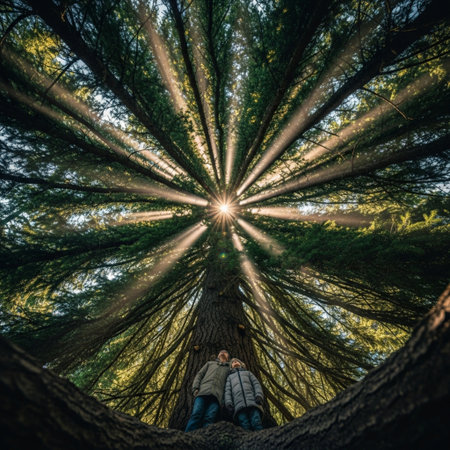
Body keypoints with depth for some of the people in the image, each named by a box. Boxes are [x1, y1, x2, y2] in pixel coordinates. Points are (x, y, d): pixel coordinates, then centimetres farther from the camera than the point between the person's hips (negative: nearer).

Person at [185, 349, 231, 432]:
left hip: (217, 395, -1)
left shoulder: (229, 368, 29)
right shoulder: (210, 363, 34)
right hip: (203, 392, 1)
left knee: (209, 418, -21)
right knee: (196, 415, -20)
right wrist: (195, 388, 3)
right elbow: (199, 375, 22)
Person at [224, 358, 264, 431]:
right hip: (239, 404, 0)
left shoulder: (248, 372, 32)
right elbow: (227, 390, 16)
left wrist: (259, 396, -4)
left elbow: (256, 384, 16)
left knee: (256, 423, -21)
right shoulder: (230, 377, 33)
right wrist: (228, 403, -4)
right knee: (246, 427, -18)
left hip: (252, 401, 0)